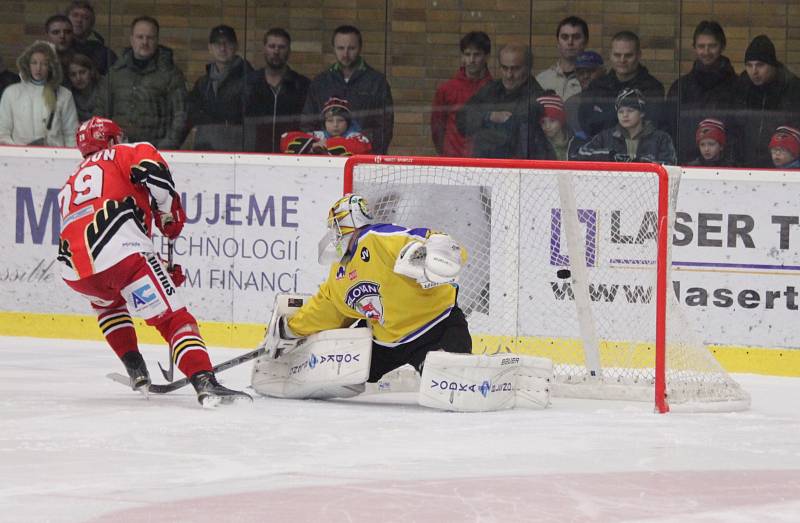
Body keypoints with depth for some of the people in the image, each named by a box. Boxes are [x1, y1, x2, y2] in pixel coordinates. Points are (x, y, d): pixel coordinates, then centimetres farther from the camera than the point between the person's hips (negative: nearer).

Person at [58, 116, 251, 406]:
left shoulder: (69, 187, 38)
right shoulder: (121, 154, 20)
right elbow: (152, 171, -4)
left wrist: (160, 270, 37)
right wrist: (170, 215, 12)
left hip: (75, 271, 5)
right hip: (122, 254, -5)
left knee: (108, 303, 38)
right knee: (174, 318, -4)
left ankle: (136, 371, 28)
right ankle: (206, 384, -24)